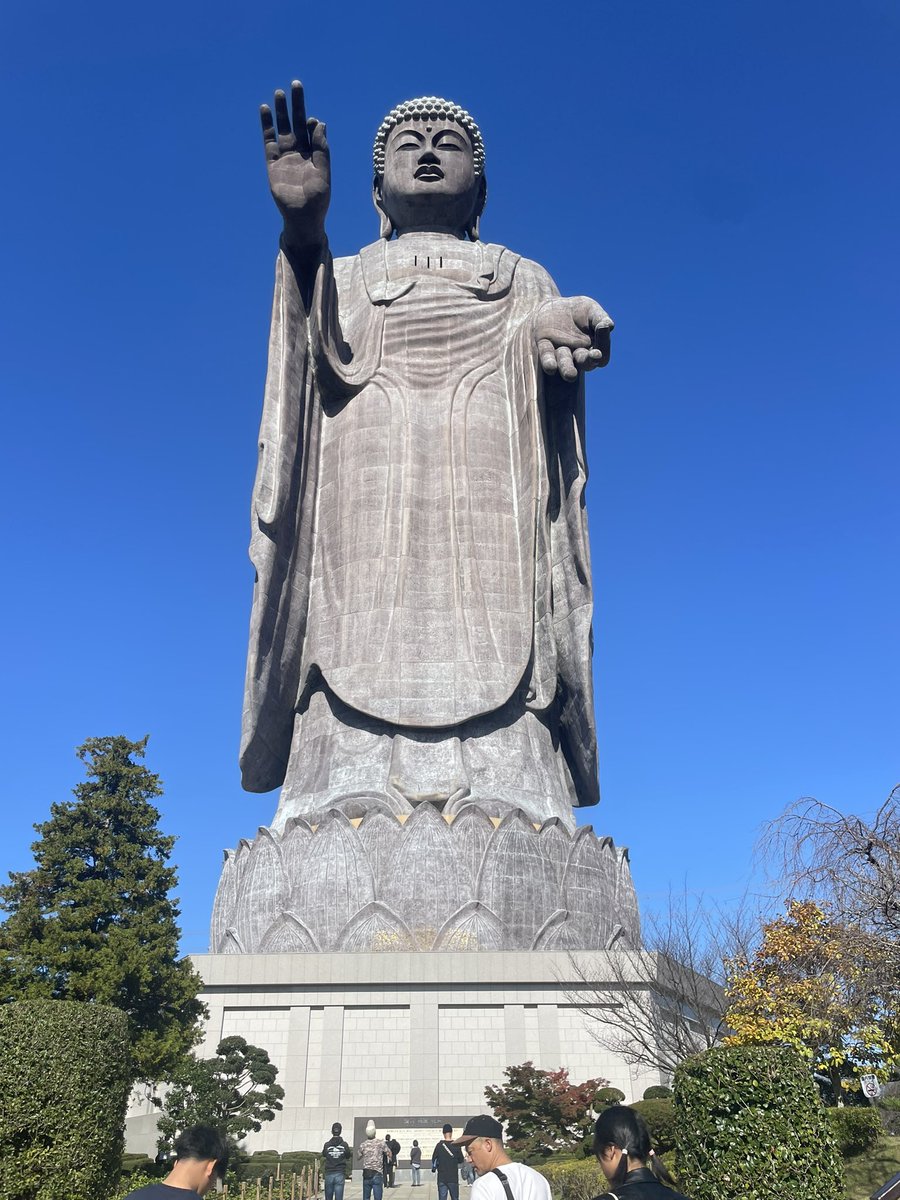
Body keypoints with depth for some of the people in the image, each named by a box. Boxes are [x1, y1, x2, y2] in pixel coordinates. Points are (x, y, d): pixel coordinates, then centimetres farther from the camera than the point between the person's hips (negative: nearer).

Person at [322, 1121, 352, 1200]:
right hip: (340, 1174, -1)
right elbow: (348, 1158, 8)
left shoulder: (327, 1145, -3)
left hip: (329, 1174, 1)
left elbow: (324, 1157, 12)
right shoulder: (344, 1145, -3)